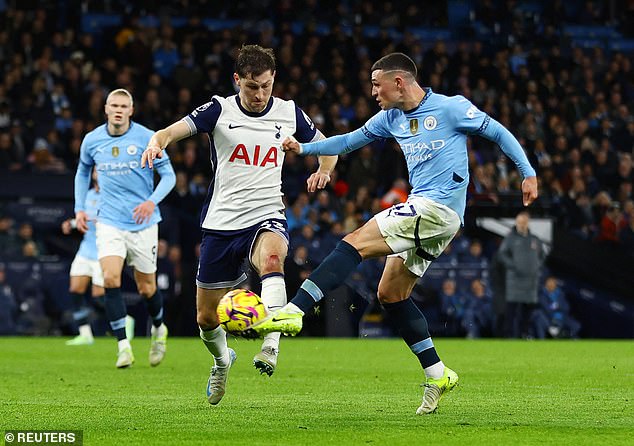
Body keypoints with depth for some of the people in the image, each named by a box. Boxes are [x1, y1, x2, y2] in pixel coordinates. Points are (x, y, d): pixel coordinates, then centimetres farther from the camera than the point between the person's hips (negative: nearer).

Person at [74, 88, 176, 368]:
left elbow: (168, 174, -3)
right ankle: (123, 346, -13)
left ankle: (158, 329, 37)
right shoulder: (92, 140, 2)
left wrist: (152, 201, -20)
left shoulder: (147, 138, -7)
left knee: (146, 289, 5)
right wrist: (79, 208, 12)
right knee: (111, 279, -19)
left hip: (143, 223, -1)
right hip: (110, 222, 1)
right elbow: (83, 171, 21)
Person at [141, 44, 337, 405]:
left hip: (267, 218, -1)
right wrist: (157, 142, -41)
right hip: (222, 223, 1)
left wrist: (324, 171, -3)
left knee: (271, 260, -39)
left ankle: (271, 346, -46)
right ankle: (222, 360, 40)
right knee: (206, 318, 8)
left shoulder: (289, 112, 4)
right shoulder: (220, 110, -3)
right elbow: (174, 130, -17)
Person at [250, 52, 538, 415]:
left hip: (438, 208, -9)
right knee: (391, 293, 7)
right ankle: (437, 375, 10)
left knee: (355, 244, -17)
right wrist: (303, 148, 14)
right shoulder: (391, 118, 15)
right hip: (423, 212, 9)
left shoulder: (450, 108, -6)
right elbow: (351, 141, 24)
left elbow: (499, 132, 0)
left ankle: (293, 313, -25)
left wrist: (528, 173, -4)